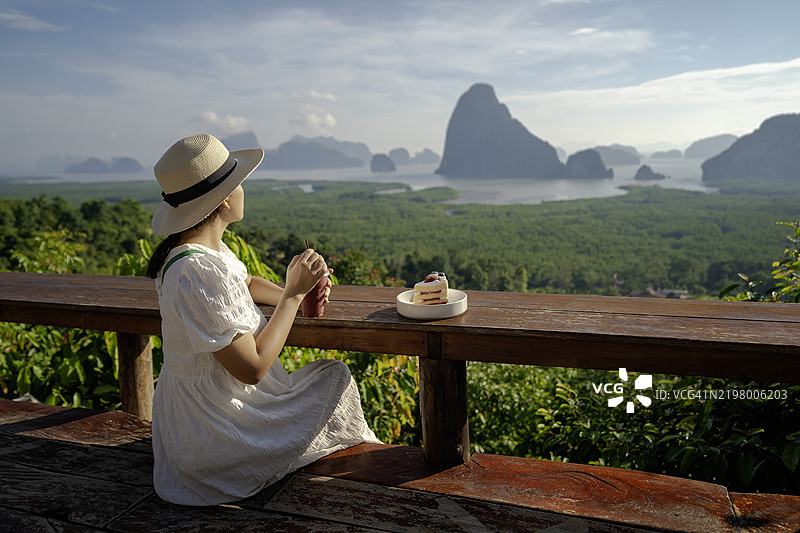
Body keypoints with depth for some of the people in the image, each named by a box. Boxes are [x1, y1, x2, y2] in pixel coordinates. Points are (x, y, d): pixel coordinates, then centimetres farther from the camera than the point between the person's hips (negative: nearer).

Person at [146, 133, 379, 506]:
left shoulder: (205, 248, -2)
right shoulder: (197, 272, -32)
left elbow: (245, 284, 18)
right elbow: (252, 367, -29)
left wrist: (291, 292, -2)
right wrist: (294, 293, -20)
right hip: (213, 442, -9)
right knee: (335, 376, 3)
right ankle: (366, 451, 30)